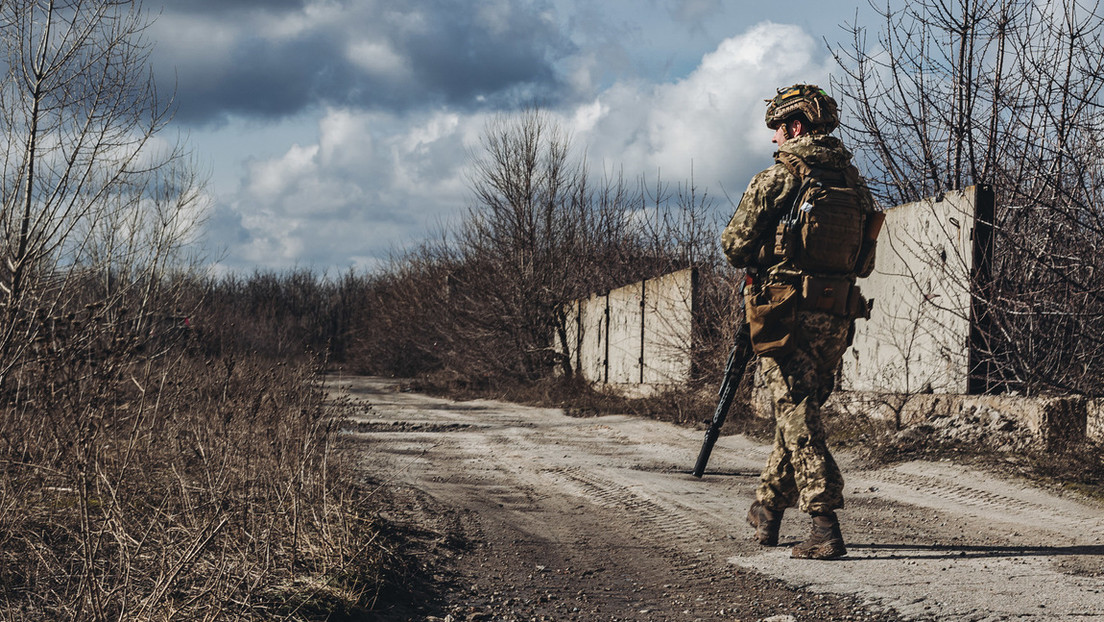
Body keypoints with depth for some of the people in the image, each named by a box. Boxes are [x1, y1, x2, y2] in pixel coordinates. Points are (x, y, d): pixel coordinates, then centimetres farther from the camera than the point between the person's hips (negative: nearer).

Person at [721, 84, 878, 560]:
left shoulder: (774, 180, -8)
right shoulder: (855, 184, 10)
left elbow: (735, 247, -5)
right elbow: (865, 263, 13)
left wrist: (764, 263, 16)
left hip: (787, 313, -6)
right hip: (838, 318, 6)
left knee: (797, 414, -6)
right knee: (799, 409, 17)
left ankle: (825, 527, -15)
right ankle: (769, 508, 31)